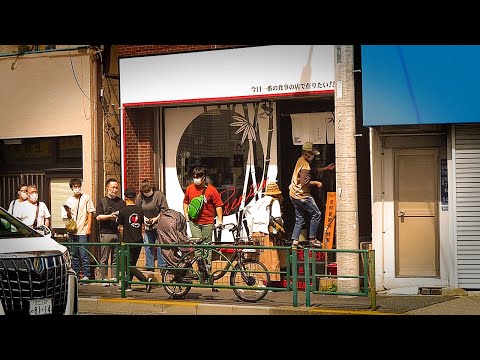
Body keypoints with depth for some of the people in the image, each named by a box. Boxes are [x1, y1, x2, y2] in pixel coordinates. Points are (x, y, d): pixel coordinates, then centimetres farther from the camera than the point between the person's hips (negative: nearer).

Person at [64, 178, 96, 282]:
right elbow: (69, 217, 15)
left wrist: (89, 228, -7)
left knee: (83, 254, -7)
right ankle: (75, 274, 16)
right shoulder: (69, 200, 12)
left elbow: (90, 213, 0)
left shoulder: (86, 198, 1)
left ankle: (86, 275, -3)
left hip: (82, 231, -4)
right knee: (74, 254, 9)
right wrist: (68, 211, -8)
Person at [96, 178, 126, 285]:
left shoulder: (121, 202, 14)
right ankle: (104, 278, 3)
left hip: (118, 233, 3)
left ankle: (115, 277, 9)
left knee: (116, 257, 3)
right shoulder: (102, 201, 5)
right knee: (104, 257, -2)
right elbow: (98, 217, -4)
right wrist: (110, 216, -16)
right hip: (105, 233, -3)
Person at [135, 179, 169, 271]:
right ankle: (149, 267, 13)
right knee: (148, 246, 5)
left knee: (160, 246, -5)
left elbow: (164, 210, -6)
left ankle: (162, 266, 3)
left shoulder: (159, 194, -9)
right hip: (148, 226, 4)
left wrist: (156, 218, -13)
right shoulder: (140, 196, 3)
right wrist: (143, 218, -3)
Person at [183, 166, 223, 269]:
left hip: (207, 222, -2)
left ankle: (207, 266, 16)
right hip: (194, 222, 2)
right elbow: (185, 202, 20)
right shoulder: (190, 188, 3)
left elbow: (218, 205, -4)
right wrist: (186, 214, 8)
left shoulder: (211, 190, -7)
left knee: (207, 244, 6)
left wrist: (220, 220, -8)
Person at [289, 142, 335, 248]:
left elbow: (313, 170, 25)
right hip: (301, 195, -10)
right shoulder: (305, 165, -20)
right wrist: (316, 183, -12)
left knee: (300, 218, 13)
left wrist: (326, 168, 26)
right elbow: (304, 182, -26)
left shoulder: (301, 161, 11)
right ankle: (312, 239, 0)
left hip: (294, 194, 10)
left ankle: (294, 241, 8)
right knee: (316, 214, 0)